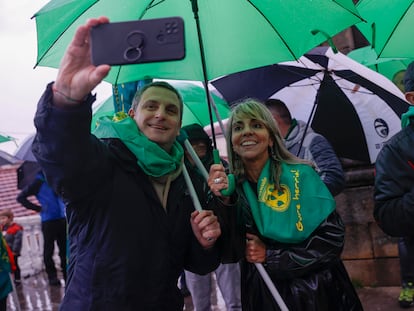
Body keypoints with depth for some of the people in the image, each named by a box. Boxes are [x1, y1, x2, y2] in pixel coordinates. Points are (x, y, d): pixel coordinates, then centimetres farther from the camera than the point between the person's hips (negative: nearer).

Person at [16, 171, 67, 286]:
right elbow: (20, 197, -3)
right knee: (49, 250, 4)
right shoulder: (38, 182, -3)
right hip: (48, 220, -4)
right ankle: (52, 276, 14)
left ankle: (67, 274, 18)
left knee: (64, 249, 9)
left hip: (62, 219, 4)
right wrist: (38, 208, -7)